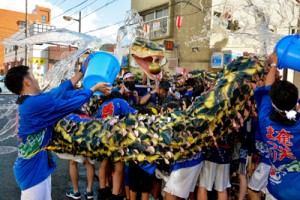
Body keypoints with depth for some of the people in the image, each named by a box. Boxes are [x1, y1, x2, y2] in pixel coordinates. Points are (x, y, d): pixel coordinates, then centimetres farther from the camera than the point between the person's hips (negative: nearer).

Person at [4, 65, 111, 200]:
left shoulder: (28, 102, 5)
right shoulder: (36, 103, -26)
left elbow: (61, 90, 6)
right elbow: (71, 104, -22)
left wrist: (82, 72, 9)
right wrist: (95, 88, -8)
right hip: (33, 171, -9)